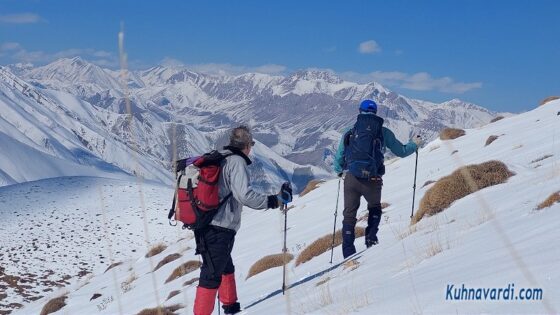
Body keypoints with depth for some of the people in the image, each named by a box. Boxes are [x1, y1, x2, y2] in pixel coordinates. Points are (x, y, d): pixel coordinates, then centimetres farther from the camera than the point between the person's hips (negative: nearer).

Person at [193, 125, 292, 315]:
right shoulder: (237, 162, -12)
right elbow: (244, 195, -22)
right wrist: (273, 201, -14)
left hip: (203, 225, 9)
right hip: (220, 229, -9)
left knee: (226, 266, 25)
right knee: (212, 275, -5)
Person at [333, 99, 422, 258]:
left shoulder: (349, 132, 8)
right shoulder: (383, 132, 6)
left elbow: (339, 158, 13)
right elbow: (401, 151, 14)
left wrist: (339, 171, 34)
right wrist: (414, 144, 34)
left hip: (352, 179, 0)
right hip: (373, 180, 0)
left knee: (349, 214, 11)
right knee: (374, 208, 28)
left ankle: (348, 253, 4)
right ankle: (371, 238, 9)